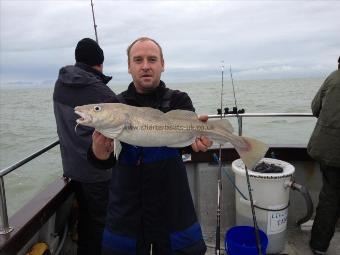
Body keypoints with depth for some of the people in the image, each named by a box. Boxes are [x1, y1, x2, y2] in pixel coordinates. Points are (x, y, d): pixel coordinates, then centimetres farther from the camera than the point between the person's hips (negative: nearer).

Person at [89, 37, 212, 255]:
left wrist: (197, 138, -42)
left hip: (173, 209, 0)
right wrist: (99, 153, -35)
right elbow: (109, 159, -12)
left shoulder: (178, 100, 0)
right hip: (127, 211, 1)